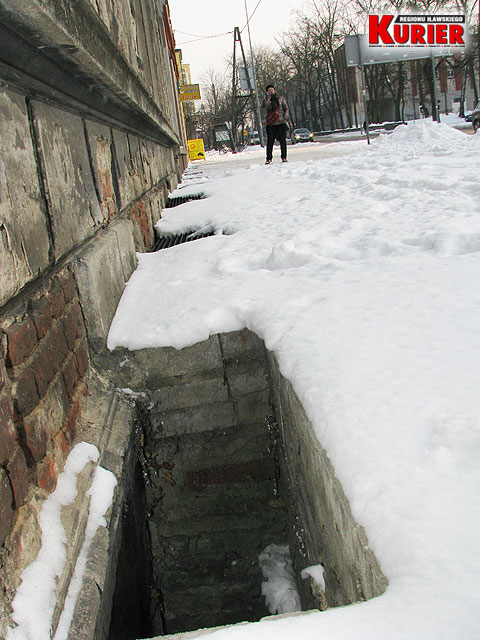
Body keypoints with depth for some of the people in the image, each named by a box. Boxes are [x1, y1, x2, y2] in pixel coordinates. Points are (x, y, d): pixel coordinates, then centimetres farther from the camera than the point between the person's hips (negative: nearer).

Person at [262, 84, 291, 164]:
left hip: (281, 122, 0)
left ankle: (284, 157, 4)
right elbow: (265, 106, -12)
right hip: (270, 123, 0)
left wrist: (287, 118, -4)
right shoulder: (267, 100, 10)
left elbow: (286, 108, 9)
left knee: (282, 140, -3)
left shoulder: (281, 98, 11)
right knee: (270, 141, -4)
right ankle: (269, 158, 1)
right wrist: (268, 96, -8)